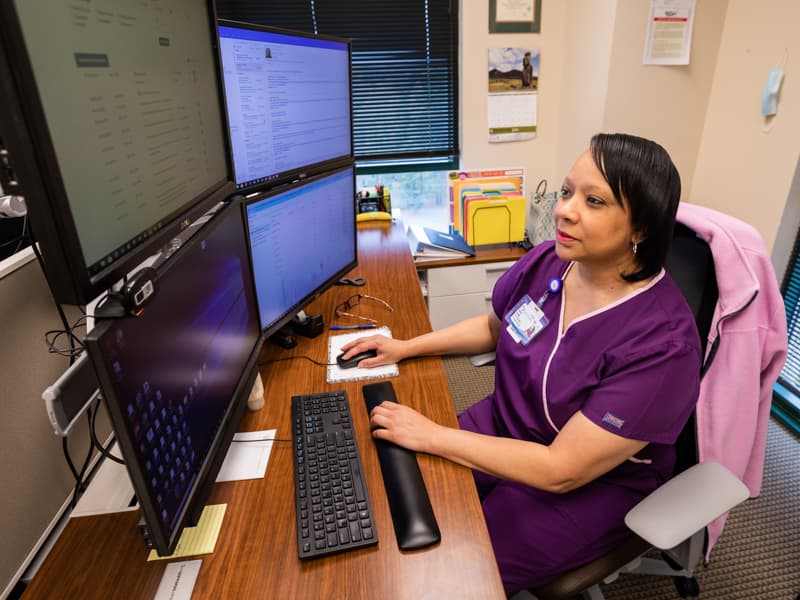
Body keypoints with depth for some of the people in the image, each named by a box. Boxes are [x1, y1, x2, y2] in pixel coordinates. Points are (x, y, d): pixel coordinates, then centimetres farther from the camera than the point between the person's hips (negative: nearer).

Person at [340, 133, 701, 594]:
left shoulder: (661, 343, -29)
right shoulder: (546, 262, -11)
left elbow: (562, 470, -28)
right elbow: (493, 327, 10)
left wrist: (431, 435, -26)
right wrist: (405, 348, 4)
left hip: (591, 487, -5)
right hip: (502, 429, 6)